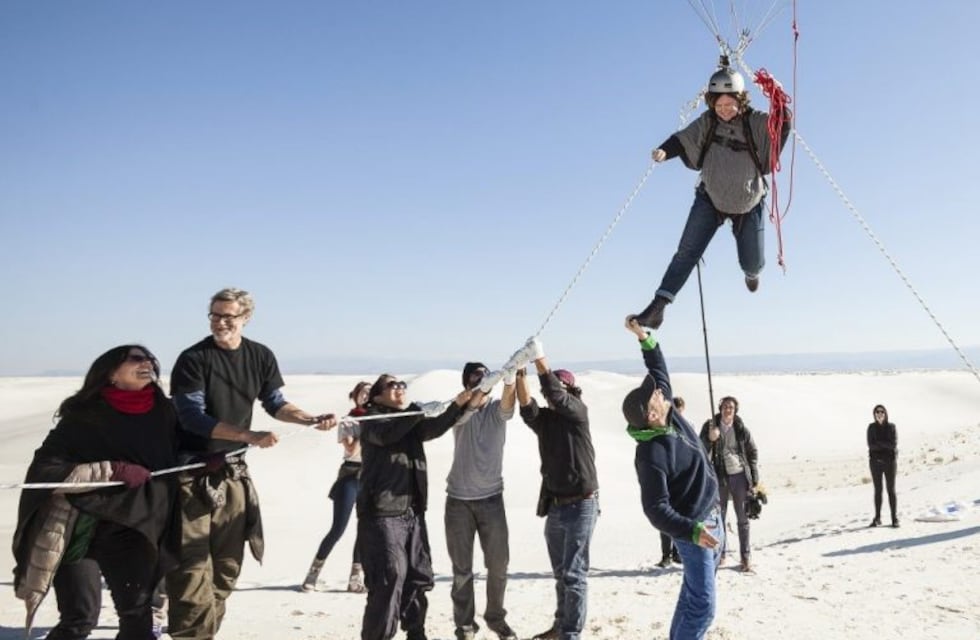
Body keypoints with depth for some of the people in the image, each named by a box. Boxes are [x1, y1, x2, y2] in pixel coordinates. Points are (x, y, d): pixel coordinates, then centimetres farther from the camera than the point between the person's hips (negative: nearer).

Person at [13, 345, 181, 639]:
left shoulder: (163, 412, 0)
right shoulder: (84, 416, -13)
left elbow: (171, 464, 17)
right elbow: (44, 470, -19)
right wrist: (112, 470, -24)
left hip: (131, 527, 4)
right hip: (78, 529, -4)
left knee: (138, 612, 0)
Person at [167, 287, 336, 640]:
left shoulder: (261, 357, 1)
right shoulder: (193, 359, -13)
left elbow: (276, 404, 11)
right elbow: (193, 418, -19)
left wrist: (313, 419, -5)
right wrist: (250, 435, -28)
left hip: (233, 470, 5)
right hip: (192, 471, -5)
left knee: (227, 563, 12)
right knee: (192, 563, -9)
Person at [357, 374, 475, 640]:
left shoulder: (412, 420, 18)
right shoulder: (373, 418, 1)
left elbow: (433, 428, 0)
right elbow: (386, 434, -21)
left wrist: (459, 405, -14)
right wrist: (419, 411, -27)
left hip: (413, 511, 7)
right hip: (382, 513, -7)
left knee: (419, 577, 12)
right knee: (389, 579, -11)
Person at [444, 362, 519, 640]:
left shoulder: (497, 410, -1)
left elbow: (508, 404, -24)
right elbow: (460, 414, -27)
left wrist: (510, 383, -47)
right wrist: (475, 397, -48)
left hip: (491, 497, 1)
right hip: (459, 499, -1)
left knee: (498, 564, 6)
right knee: (462, 567, 5)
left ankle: (496, 617, 25)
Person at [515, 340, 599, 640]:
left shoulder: (578, 412, -6)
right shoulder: (544, 419, 7)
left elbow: (556, 395, -25)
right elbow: (527, 409, -14)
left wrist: (539, 360, -32)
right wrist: (520, 376, -29)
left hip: (580, 505, -6)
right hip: (554, 505, 6)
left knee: (574, 574, -3)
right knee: (561, 573, 18)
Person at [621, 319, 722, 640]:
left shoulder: (671, 415, -3)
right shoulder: (651, 454, -27)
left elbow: (659, 370, 10)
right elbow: (655, 509, -26)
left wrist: (644, 337, 1)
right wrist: (692, 531, -35)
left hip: (711, 517, 9)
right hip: (694, 526, -9)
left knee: (694, 592, 17)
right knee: (703, 603, -8)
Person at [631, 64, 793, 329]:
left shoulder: (756, 122, -13)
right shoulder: (708, 122, -9)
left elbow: (783, 124, -24)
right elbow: (684, 139, -17)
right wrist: (664, 151, -38)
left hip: (749, 203, 0)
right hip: (710, 198, 1)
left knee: (752, 263, 12)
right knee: (687, 252, -12)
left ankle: (752, 272, 51)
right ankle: (659, 305, -14)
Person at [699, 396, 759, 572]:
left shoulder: (742, 429, -1)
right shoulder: (710, 427, -2)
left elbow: (753, 453, 5)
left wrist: (754, 480, 1)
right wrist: (710, 439, -22)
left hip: (739, 476, 0)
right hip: (720, 477, 0)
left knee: (743, 518, 4)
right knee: (719, 517, 9)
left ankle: (745, 557, 11)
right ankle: (720, 553, 19)